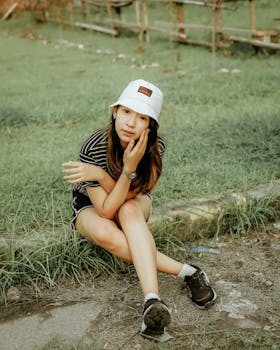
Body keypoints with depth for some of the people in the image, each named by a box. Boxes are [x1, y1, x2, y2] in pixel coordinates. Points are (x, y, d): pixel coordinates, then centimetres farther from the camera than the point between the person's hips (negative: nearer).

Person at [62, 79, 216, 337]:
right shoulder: (93, 148, -30)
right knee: (105, 234, -36)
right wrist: (129, 169, -42)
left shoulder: (155, 146, -23)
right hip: (91, 207, -1)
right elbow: (106, 211, -31)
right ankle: (185, 272, -29)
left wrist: (99, 174, -40)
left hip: (135, 204, 1)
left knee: (129, 210, -36)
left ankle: (152, 299, -46)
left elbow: (126, 201, -24)